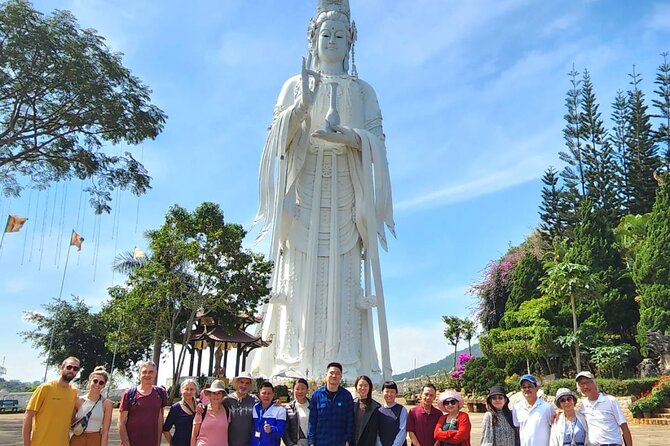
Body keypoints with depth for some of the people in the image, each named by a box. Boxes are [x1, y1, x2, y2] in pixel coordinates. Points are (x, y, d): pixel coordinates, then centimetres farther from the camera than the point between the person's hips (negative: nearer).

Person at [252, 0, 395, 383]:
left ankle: (346, 363, -6)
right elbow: (279, 136, 4)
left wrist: (347, 136, -16)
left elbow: (377, 140, 4)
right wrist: (303, 105, -13)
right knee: (301, 272, -8)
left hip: (344, 193, 1)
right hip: (304, 188, 0)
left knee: (343, 275, -6)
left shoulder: (362, 90, 17)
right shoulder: (295, 85, 17)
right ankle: (290, 361, -8)